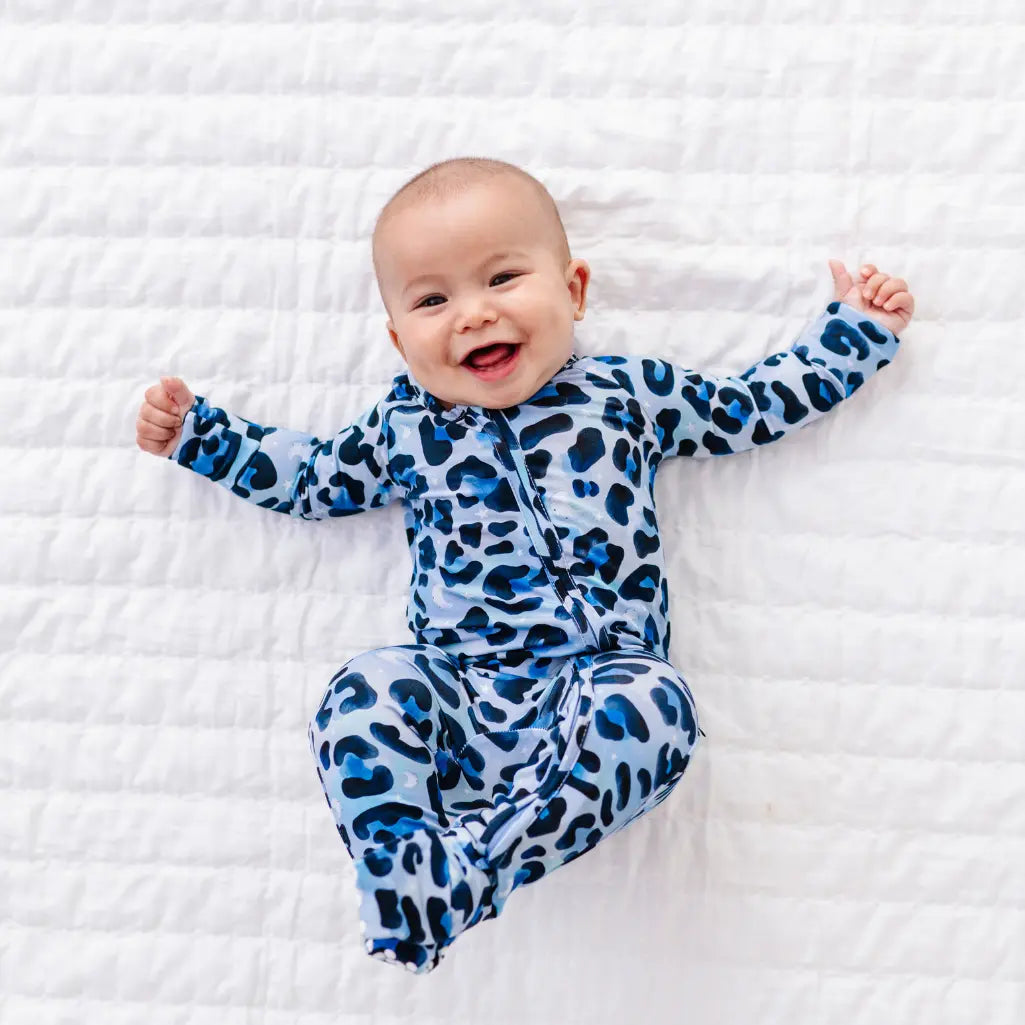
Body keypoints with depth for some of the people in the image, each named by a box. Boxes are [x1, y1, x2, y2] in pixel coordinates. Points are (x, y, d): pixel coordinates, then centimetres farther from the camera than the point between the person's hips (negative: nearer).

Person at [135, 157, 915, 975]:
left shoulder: (629, 392, 10)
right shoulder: (404, 429, 13)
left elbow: (754, 406, 21)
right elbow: (310, 477, 28)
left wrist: (855, 327, 23)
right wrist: (195, 433, 26)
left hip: (597, 687, -1)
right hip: (455, 701, 2)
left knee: (652, 702, -33)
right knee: (365, 693, -27)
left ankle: (479, 860, -32)